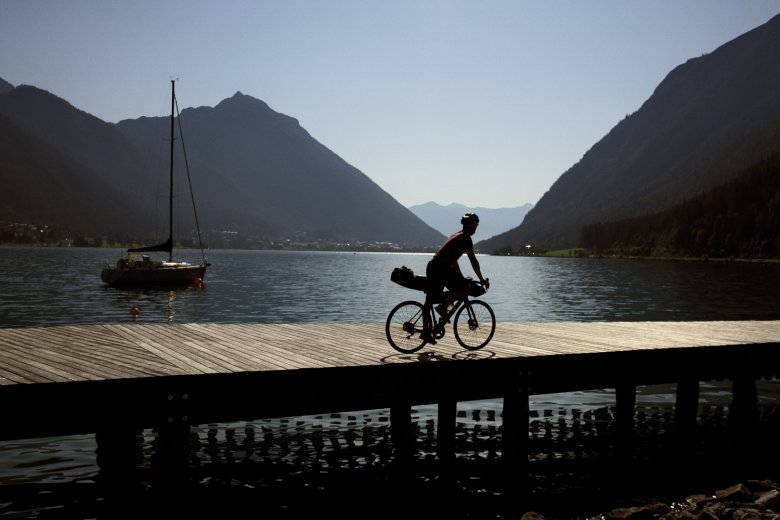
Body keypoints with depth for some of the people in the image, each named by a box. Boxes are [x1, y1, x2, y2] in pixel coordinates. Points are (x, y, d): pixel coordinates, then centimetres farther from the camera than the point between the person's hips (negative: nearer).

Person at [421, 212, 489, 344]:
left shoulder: (456, 236, 26)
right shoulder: (465, 239, -3)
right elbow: (473, 261, -4)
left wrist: (461, 277, 38)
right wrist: (482, 279, 5)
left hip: (431, 266, 10)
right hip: (441, 268, -10)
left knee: (429, 301, 8)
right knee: (466, 287, -5)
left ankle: (426, 331, 9)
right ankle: (443, 306, -8)